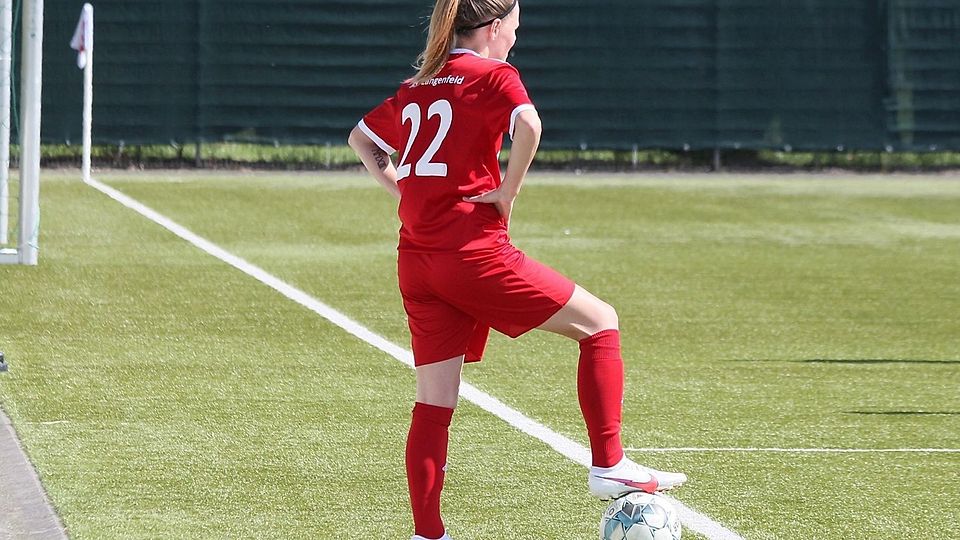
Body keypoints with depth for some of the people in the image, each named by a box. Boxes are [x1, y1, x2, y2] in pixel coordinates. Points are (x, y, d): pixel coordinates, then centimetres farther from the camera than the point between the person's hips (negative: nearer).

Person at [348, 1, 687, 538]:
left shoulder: (418, 86, 17)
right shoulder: (493, 76, -4)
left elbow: (362, 138, 31)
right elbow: (528, 124, -25)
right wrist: (508, 191, -12)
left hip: (416, 261, 7)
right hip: (473, 250, -7)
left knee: (435, 401, 9)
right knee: (600, 322, 6)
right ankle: (608, 465, 1)